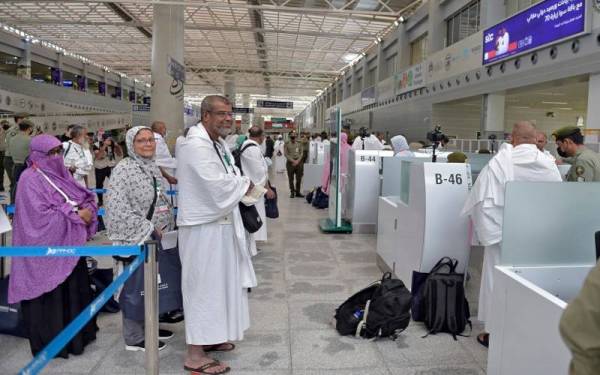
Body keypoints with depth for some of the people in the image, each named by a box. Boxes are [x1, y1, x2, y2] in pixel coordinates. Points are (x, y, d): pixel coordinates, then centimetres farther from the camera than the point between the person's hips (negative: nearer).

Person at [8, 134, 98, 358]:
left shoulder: (60, 174, 11)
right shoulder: (30, 179, -11)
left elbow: (86, 196, 11)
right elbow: (41, 215, -19)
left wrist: (87, 209, -10)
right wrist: (76, 215, -17)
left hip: (68, 245, 7)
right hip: (46, 248, -7)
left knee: (74, 290, 13)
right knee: (50, 296, 3)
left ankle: (77, 334, 27)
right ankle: (51, 343, 18)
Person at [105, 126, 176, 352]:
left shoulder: (153, 168, 12)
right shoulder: (124, 169, -14)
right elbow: (117, 208, -22)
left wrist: (167, 227, 10)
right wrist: (148, 229, -19)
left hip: (155, 238, 8)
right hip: (135, 239, -8)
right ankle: (135, 337, 16)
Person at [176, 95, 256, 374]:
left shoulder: (218, 143, 13)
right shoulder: (196, 145, -19)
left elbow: (230, 176, 16)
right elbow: (218, 186, -26)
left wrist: (238, 183, -5)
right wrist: (244, 184, -10)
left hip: (220, 222, 10)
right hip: (204, 227, -10)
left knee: (218, 282, 18)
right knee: (203, 285, -2)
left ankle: (209, 337, 34)